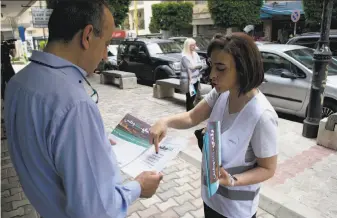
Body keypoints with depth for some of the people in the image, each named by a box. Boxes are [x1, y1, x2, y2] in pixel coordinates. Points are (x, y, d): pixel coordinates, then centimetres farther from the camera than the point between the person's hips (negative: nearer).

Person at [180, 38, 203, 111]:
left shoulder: (195, 54, 11)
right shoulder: (185, 56, -13)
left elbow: (200, 65, 7)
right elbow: (189, 68, -18)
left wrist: (195, 65, -12)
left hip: (196, 79, 7)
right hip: (188, 80, -7)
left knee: (193, 96, 14)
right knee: (190, 98, -1)